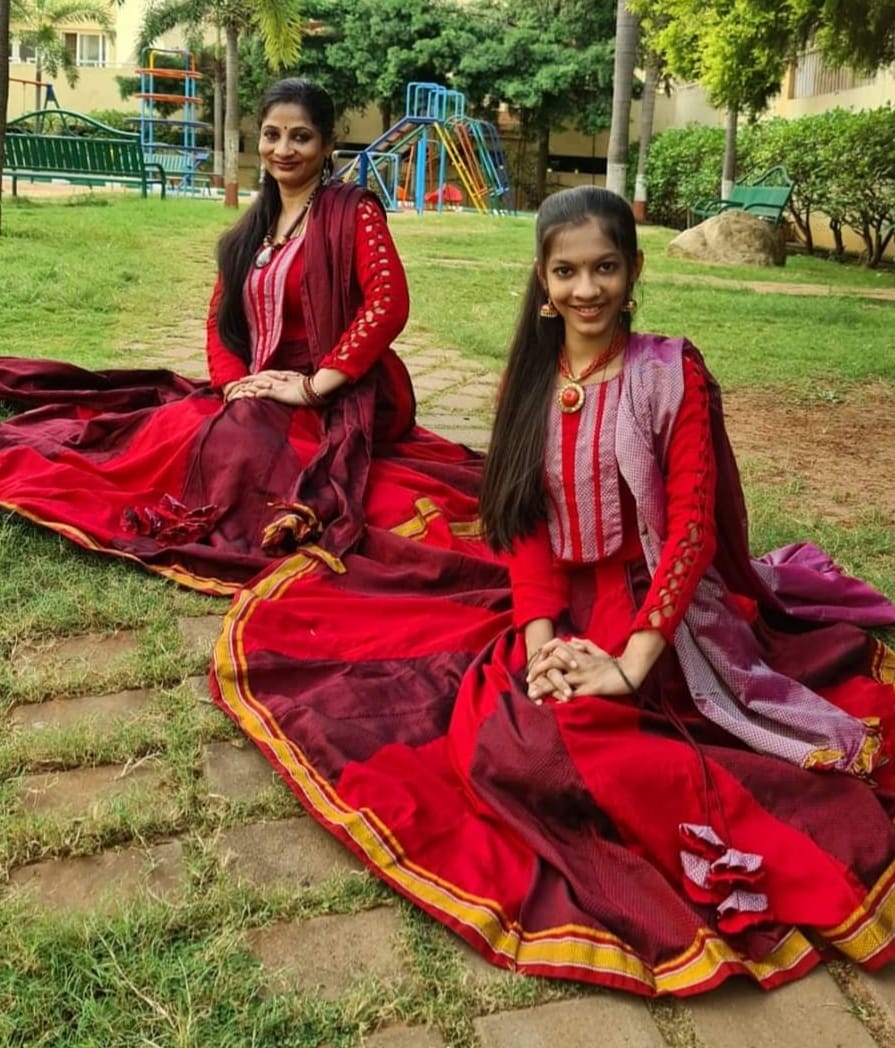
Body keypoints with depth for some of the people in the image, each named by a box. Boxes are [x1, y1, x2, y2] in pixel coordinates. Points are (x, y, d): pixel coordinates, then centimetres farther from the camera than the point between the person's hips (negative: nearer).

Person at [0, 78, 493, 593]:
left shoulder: (354, 210, -5)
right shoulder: (253, 227, 17)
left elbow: (388, 303, -20)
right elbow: (221, 317, 15)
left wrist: (312, 386, -21)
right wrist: (235, 383, -7)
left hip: (342, 398, -7)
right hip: (263, 395, 7)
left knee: (230, 443, -32)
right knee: (168, 428, -15)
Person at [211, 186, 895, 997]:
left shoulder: (673, 372, -8)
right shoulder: (532, 378, 5)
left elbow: (693, 525, -14)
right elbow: (522, 520, 3)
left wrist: (630, 664, -22)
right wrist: (541, 638, -12)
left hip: (656, 611, -5)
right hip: (561, 605, 5)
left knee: (540, 744, -28)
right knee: (486, 733, -21)